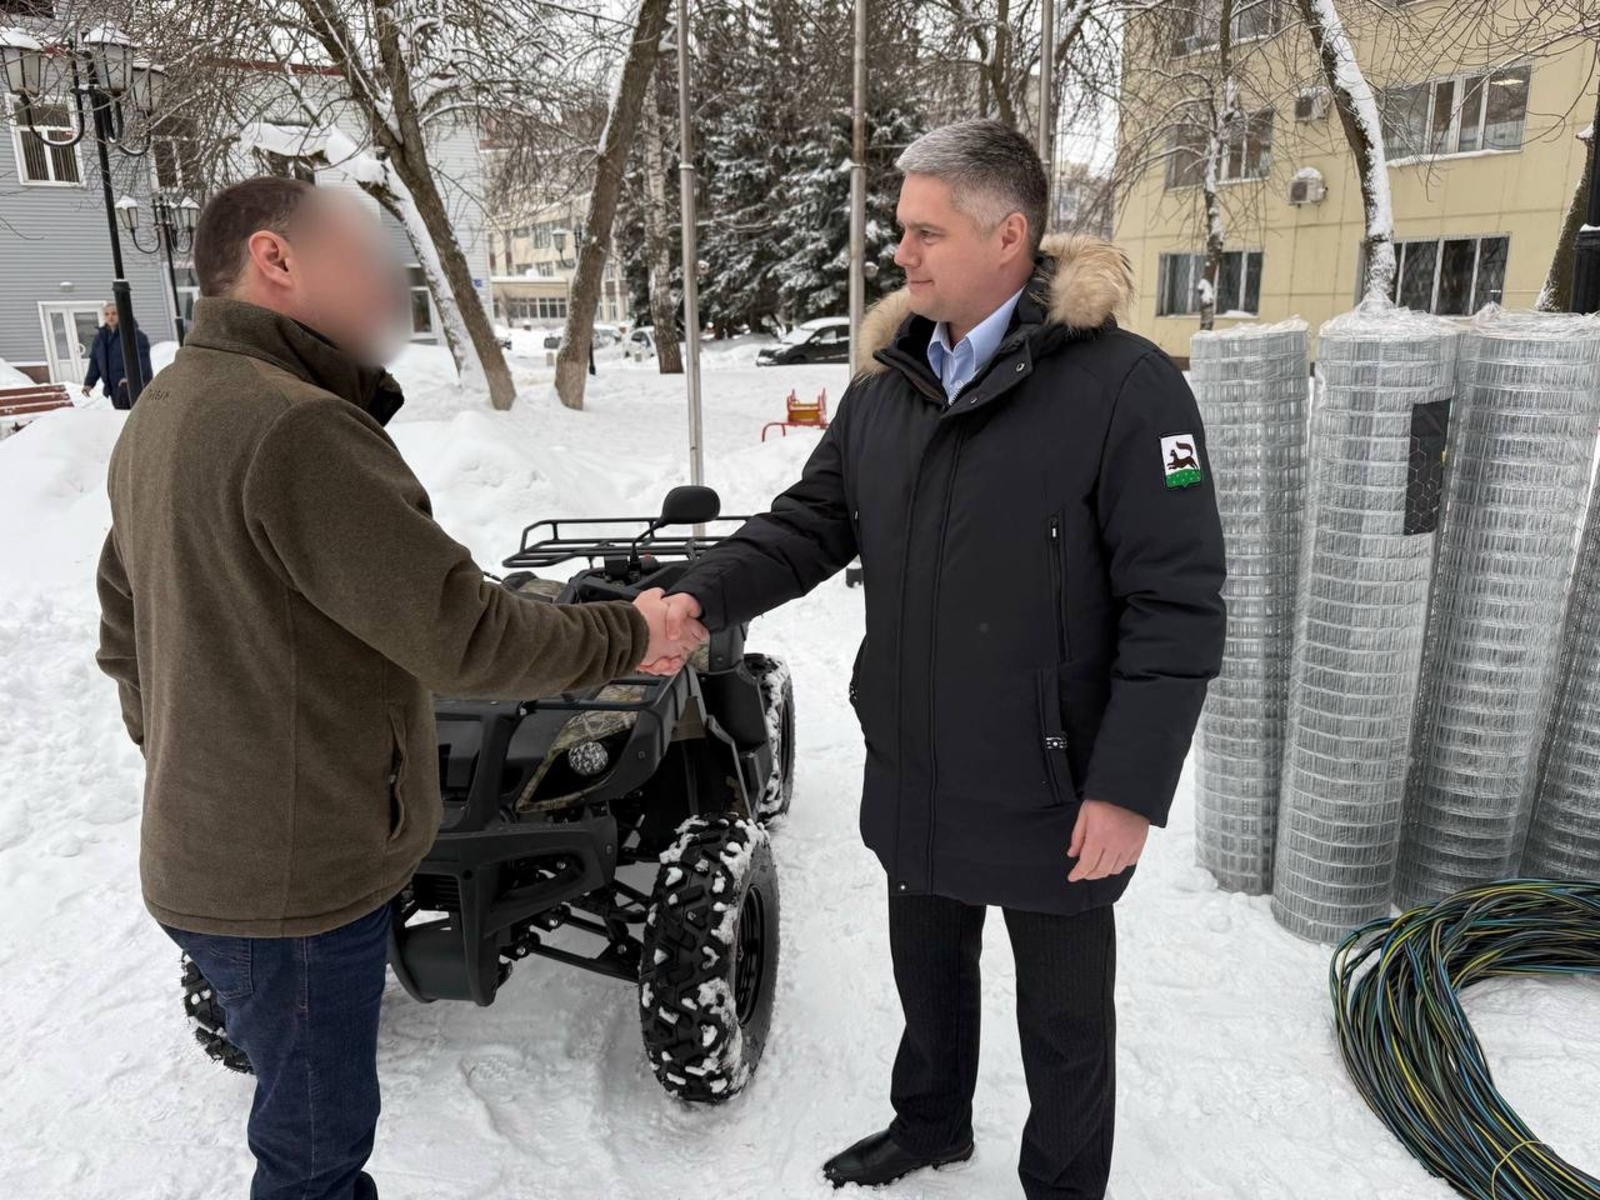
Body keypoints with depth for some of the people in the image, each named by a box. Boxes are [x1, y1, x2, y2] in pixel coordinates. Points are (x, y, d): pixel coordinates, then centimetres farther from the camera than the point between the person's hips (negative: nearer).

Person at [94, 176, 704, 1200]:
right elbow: (461, 633, -26)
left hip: (206, 849, 9)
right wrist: (629, 636, -12)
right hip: (293, 876, -9)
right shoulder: (295, 427, -26)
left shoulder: (161, 414, 7)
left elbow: (125, 631, 16)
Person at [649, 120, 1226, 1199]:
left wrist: (1131, 790, -19)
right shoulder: (888, 384, 2)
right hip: (914, 780, 6)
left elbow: (1178, 607, -19)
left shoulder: (1126, 386, -18)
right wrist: (699, 598, -12)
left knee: (1063, 1013, 17)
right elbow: (811, 522, 5)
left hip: (1053, 792, -5)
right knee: (928, 970, 27)